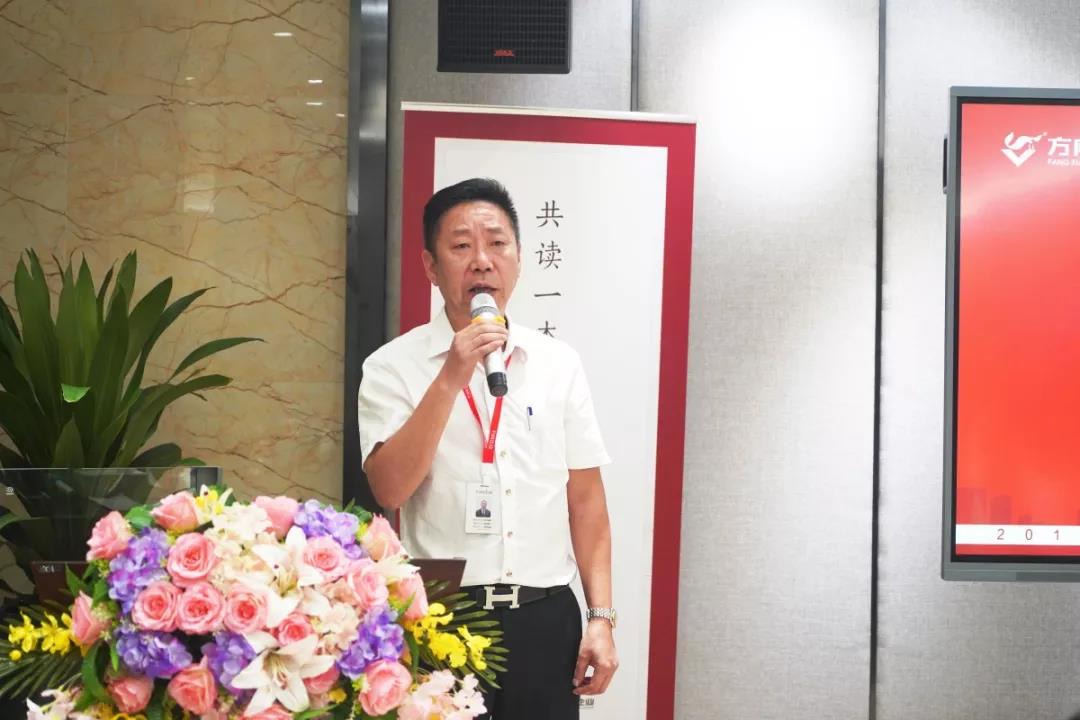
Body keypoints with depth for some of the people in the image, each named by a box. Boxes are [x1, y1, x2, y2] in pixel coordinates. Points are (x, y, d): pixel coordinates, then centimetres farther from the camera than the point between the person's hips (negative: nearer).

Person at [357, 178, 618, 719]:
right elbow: (390, 489, -15)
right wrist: (451, 377, -20)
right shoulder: (394, 366, -3)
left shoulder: (559, 364, 5)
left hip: (545, 617, 3)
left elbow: (585, 498, 6)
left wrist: (601, 617, 2)